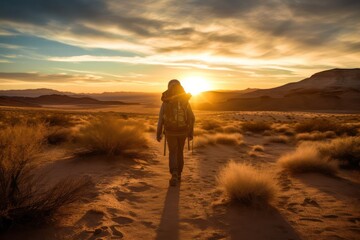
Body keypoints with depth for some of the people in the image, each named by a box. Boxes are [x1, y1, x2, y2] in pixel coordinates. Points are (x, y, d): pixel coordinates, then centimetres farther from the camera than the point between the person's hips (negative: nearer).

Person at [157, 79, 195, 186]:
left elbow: (161, 120, -7)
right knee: (179, 152, 19)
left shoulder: (165, 103, -9)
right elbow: (192, 118, -1)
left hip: (170, 132, -2)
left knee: (172, 154, 8)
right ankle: (178, 175, 27)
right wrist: (191, 133, 9)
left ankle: (174, 176, -11)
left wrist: (158, 134, 2)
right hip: (182, 132, 2)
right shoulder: (186, 102, -3)